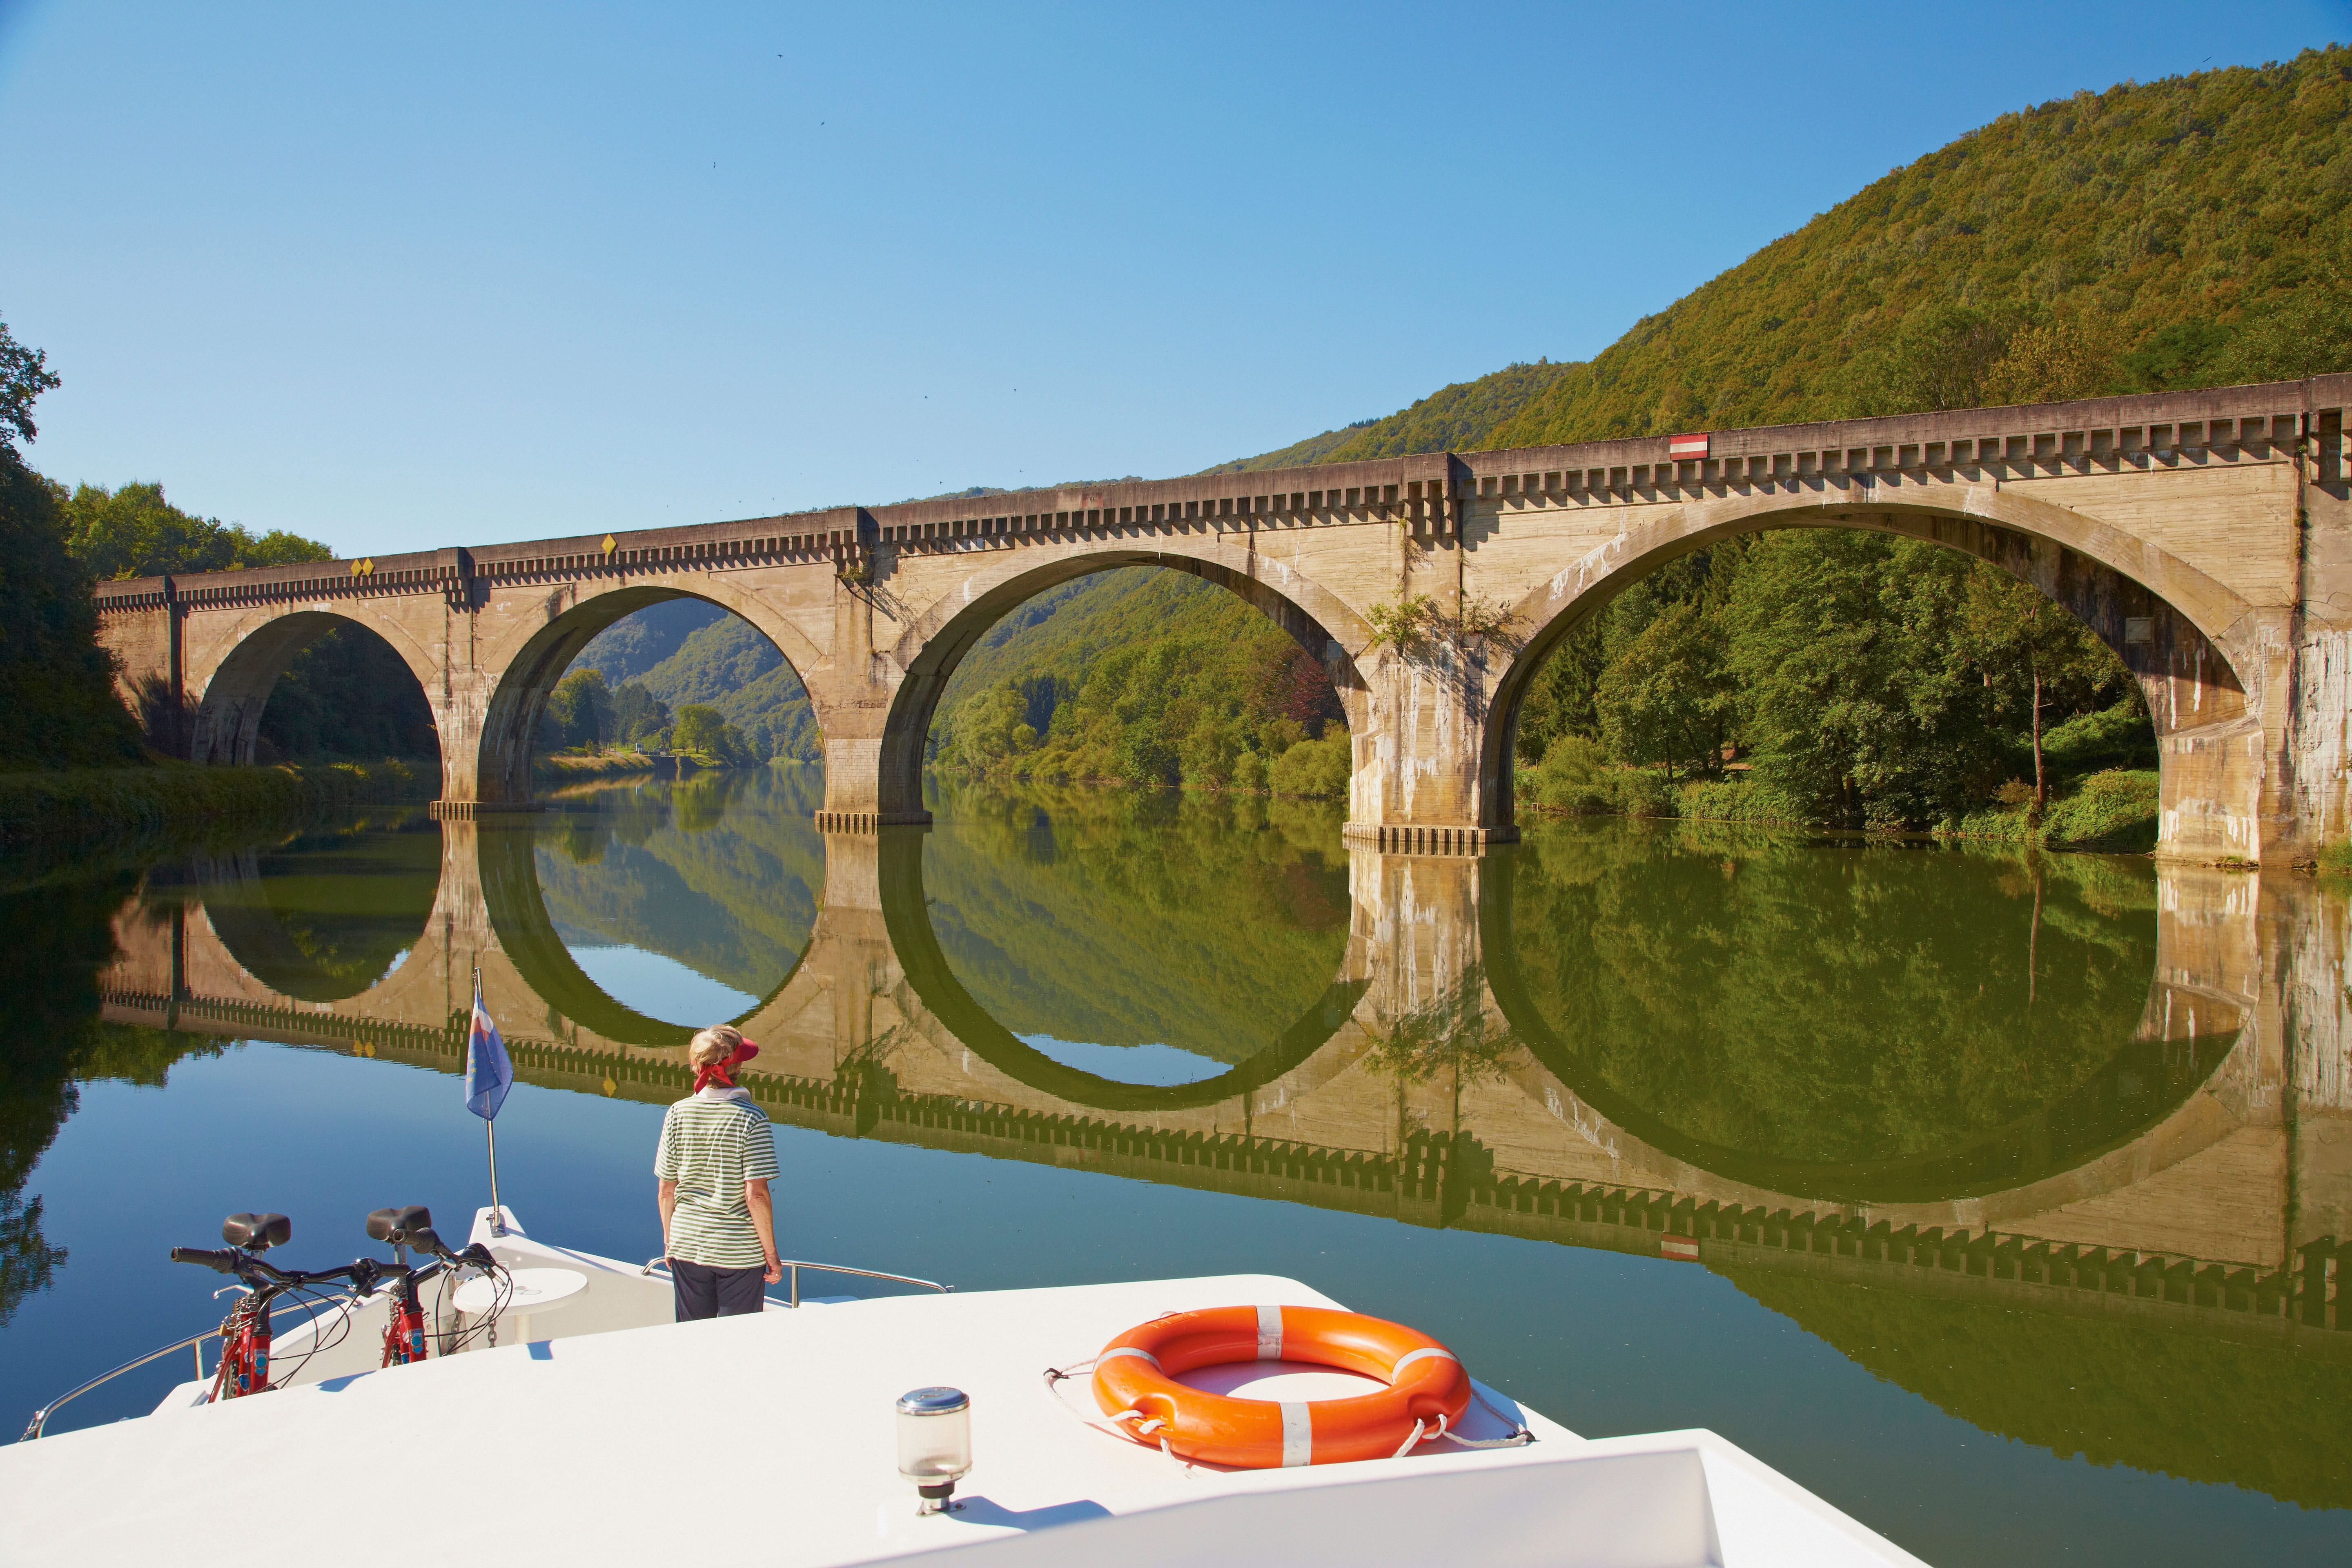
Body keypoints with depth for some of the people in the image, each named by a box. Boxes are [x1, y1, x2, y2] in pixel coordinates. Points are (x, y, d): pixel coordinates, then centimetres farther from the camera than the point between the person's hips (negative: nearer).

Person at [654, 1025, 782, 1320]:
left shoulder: (677, 1114, -4)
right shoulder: (750, 1118, -15)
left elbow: (666, 1192, 1)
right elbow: (756, 1195, -17)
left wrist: (669, 1240, 16)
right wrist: (771, 1253, -7)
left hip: (687, 1248, 3)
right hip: (740, 1251, -3)